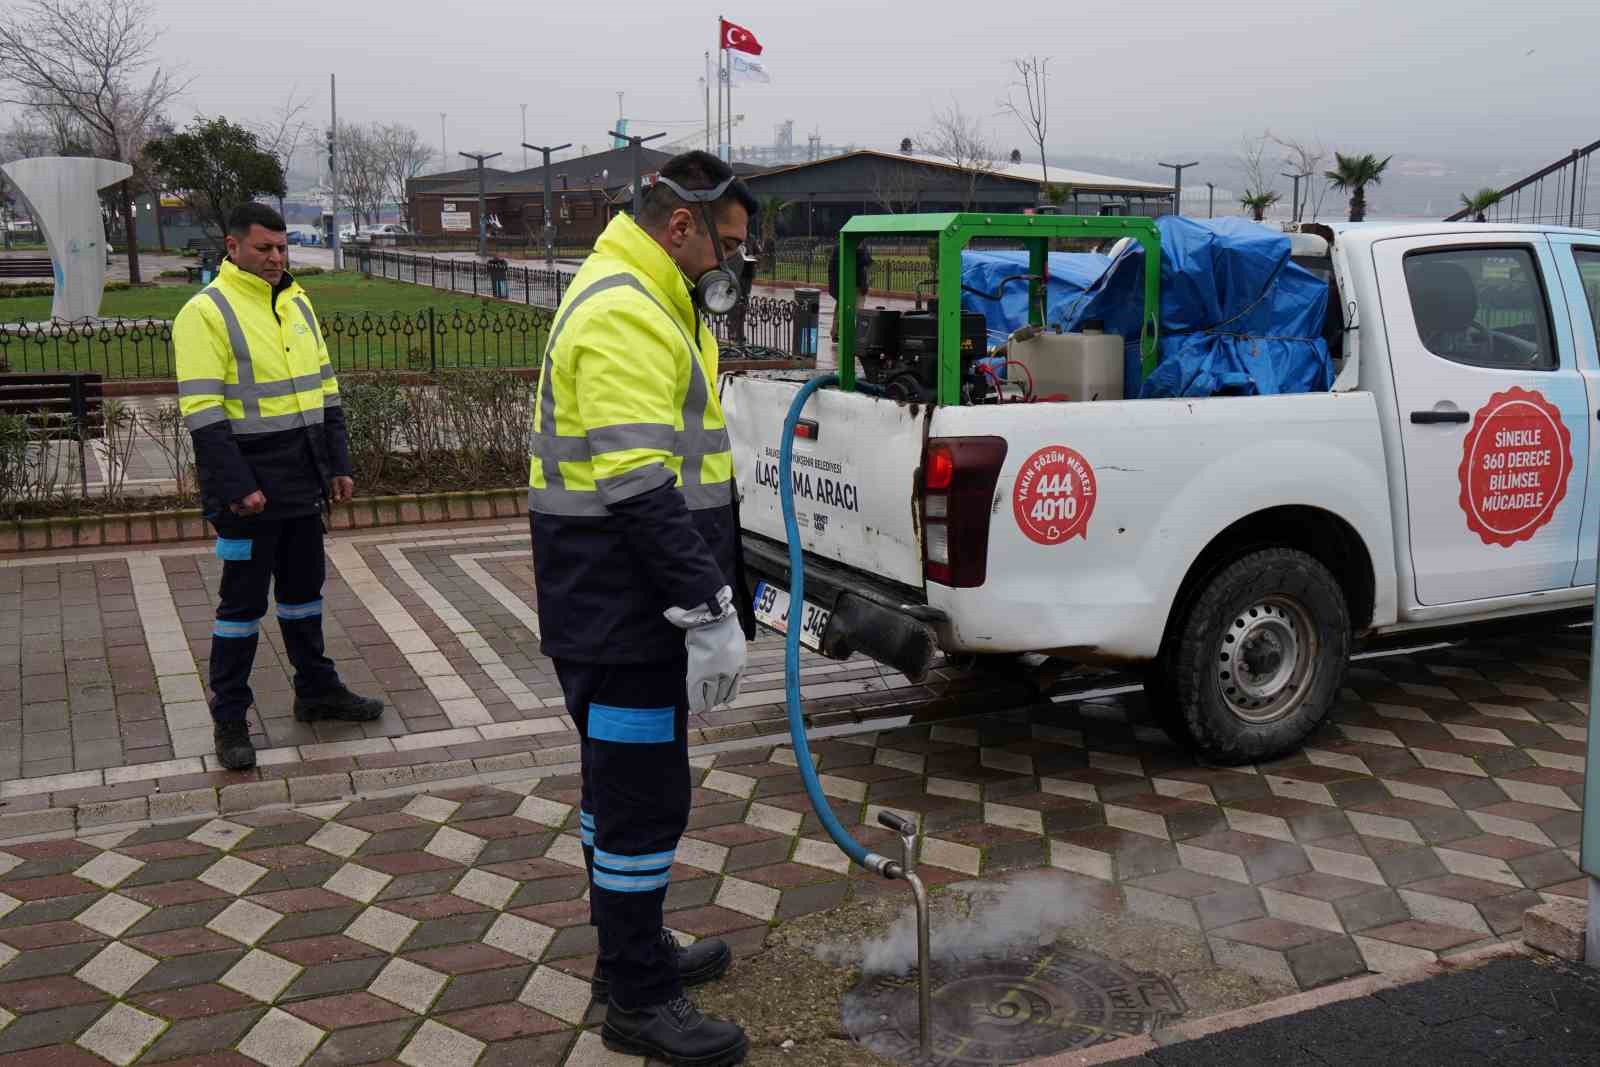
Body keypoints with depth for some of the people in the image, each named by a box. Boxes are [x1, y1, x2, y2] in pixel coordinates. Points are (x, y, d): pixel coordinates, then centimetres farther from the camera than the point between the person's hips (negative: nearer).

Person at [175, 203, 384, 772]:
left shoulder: (297, 304, 12)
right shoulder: (206, 312, -12)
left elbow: (326, 390, 16)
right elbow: (202, 412, -17)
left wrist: (338, 465, 11)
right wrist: (237, 488, -21)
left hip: (303, 483, 7)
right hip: (248, 487, -7)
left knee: (304, 588, 18)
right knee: (244, 601, 1)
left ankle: (317, 691, 32)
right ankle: (229, 719, 12)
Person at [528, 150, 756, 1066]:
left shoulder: (647, 306, 17)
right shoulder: (621, 314, -19)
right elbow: (641, 489, -26)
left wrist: (715, 593, 23)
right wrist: (708, 612, -25)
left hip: (631, 601, 11)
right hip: (624, 603, -11)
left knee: (626, 783, 19)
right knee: (644, 796, -2)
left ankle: (635, 951, 34)